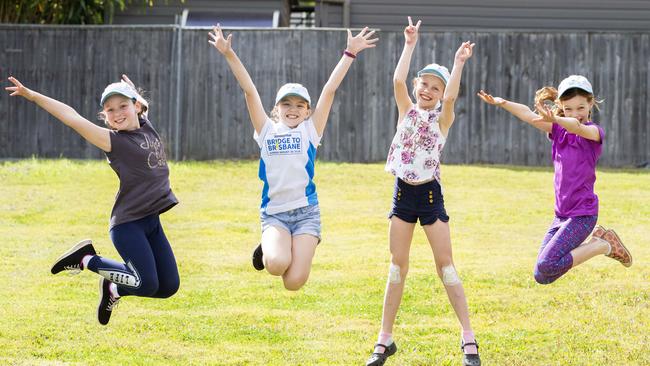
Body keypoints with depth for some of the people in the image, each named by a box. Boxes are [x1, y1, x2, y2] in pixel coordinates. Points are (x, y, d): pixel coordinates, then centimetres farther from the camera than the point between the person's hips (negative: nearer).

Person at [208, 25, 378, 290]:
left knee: (294, 282, -12)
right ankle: (269, 249, 10)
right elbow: (249, 90, 3)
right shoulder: (267, 131, 8)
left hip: (305, 211, 0)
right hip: (274, 213, 0)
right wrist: (229, 54, -2)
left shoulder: (310, 131, 7)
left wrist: (350, 53, -2)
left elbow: (329, 90, 1)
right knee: (277, 264, -28)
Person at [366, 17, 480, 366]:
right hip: (403, 193, 3)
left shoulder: (442, 119, -1)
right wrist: (409, 45, -12)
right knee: (398, 264, 6)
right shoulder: (407, 111, 5)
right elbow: (398, 80, -10)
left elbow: (450, 97, -23)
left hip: (431, 195, -3)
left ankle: (468, 338, -1)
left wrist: (458, 63, -27)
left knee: (445, 264, -3)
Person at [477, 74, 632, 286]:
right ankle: (596, 241, 17)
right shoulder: (559, 131, 10)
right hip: (561, 214, 8)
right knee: (542, 277, 6)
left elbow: (577, 126, -33)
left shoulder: (594, 133, -9)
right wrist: (502, 103, -20)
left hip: (582, 214, -8)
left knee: (546, 266, -23)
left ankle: (603, 246, -4)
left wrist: (554, 119, -54)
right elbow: (528, 115, -3)